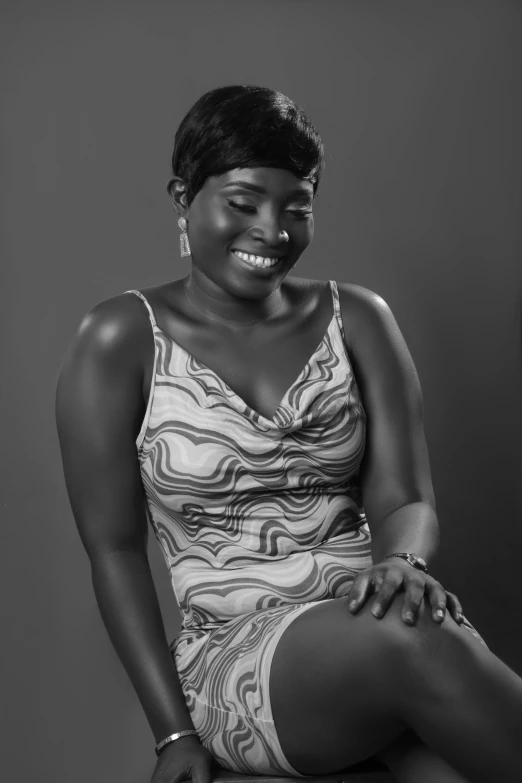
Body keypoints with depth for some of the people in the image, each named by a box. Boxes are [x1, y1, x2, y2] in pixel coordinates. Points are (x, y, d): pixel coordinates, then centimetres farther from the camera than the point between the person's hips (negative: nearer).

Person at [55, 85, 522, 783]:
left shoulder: (357, 320, 10)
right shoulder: (121, 341, 1)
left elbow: (404, 500, 5)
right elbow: (115, 548, 0)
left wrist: (405, 563, -20)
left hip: (374, 614, 2)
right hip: (234, 651, -2)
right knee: (414, 648, -34)